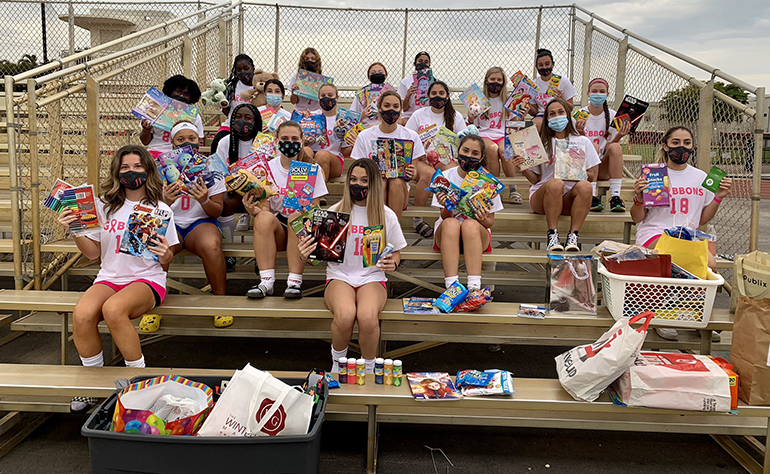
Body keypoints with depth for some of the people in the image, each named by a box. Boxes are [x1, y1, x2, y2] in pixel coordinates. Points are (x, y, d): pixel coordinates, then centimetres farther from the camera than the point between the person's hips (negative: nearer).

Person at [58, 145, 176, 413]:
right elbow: (93, 253, 13)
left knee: (113, 309, -36)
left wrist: (165, 255, -18)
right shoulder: (104, 206, 10)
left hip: (147, 279, -3)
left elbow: (166, 262, 5)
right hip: (109, 278, 3)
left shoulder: (160, 210, 4)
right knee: (82, 315, -29)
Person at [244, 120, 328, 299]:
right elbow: (265, 207, -1)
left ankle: (295, 282, -34)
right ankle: (266, 281, -32)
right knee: (264, 217, -32)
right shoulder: (267, 168, 4)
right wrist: (253, 210, -25)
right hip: (277, 227, 1)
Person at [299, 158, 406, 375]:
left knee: (367, 317, -34)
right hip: (339, 276, 0)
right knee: (345, 315, -34)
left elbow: (396, 252, 15)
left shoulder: (386, 215, 6)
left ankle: (369, 369, -5)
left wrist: (393, 263, -8)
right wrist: (306, 256, -20)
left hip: (373, 278, 0)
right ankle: (337, 362, -1)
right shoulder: (335, 211, 4)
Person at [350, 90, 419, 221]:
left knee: (397, 182, -32)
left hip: (400, 190, 1)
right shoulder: (365, 136, 3)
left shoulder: (411, 136, 5)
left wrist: (411, 174, -18)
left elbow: (416, 170, 7)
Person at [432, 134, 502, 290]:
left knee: (471, 224, -34)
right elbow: (445, 217, -4)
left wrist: (483, 219, -22)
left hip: (478, 236, 0)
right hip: (447, 236, 0)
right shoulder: (445, 176, -2)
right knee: (451, 223, -34)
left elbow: (490, 221, 2)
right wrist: (446, 208, -28)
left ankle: (475, 287, -43)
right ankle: (451, 286, -43)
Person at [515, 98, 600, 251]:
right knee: (555, 183, -35)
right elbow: (535, 180, 6)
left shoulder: (583, 142, 14)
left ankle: (573, 235, -29)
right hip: (542, 197, -1)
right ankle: (552, 234, -29)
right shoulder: (542, 143, 10)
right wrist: (523, 168, -13)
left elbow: (592, 176, 10)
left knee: (585, 186, -31)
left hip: (569, 199, 1)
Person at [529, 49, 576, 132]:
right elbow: (535, 111, 11)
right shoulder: (534, 84, 8)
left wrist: (562, 99, -18)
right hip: (541, 116, 2)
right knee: (537, 123, -34)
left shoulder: (563, 81, 3)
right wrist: (528, 107, -11)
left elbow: (570, 109, 1)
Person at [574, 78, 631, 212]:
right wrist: (581, 133, -31)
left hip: (604, 168, 2)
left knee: (616, 147, -27)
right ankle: (591, 196, -37)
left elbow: (611, 147, -1)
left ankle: (615, 196, -32)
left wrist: (619, 136, -22)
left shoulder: (612, 115, 4)